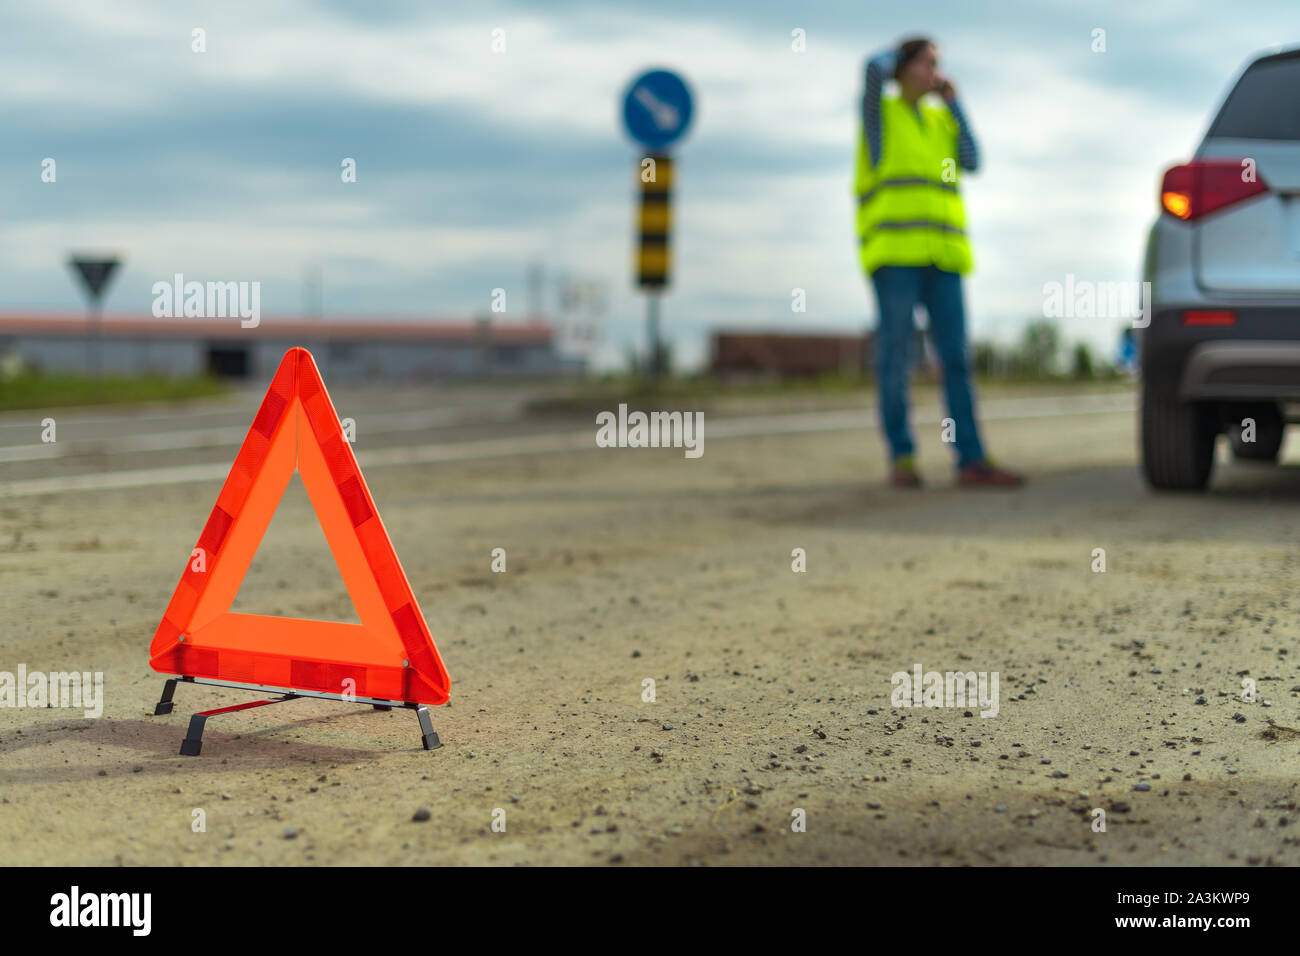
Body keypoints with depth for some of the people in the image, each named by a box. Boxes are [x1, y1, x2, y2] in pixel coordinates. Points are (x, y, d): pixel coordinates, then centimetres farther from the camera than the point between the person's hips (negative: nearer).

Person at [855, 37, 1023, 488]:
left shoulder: (942, 119, 21)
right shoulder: (878, 112, 6)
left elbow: (971, 162, 6)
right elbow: (875, 68, -14)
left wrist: (954, 103, 10)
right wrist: (900, 50, 9)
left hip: (941, 255, 5)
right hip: (893, 248, -5)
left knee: (956, 358, -3)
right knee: (895, 358, -7)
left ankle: (972, 461, -7)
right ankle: (901, 457, 3)